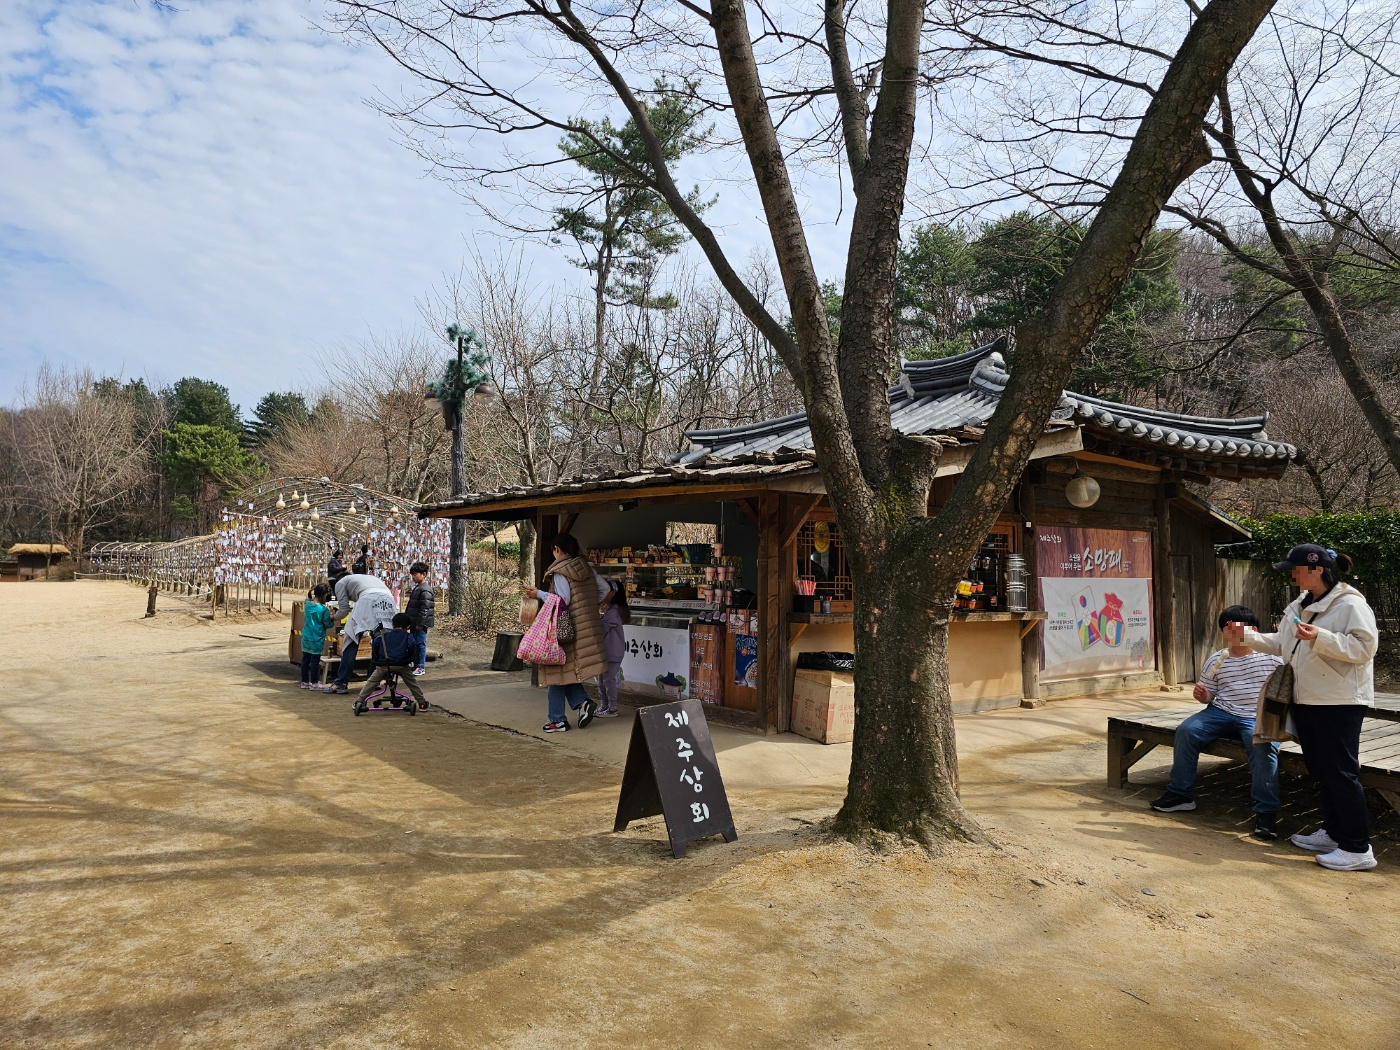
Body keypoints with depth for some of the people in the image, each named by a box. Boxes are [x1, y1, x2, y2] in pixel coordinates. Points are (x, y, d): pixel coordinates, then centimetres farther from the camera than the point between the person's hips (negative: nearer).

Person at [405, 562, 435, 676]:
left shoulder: (425, 590, -17)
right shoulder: (417, 588, 16)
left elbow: (425, 608, -21)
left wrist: (420, 623, -21)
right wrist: (409, 619, 23)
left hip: (420, 623, -10)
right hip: (414, 622, 10)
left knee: (420, 643, -5)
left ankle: (421, 667, -1)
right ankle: (416, 665, 22)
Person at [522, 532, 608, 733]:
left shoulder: (559, 572, -11)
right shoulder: (586, 568, 9)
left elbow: (563, 601, -18)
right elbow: (605, 589, 12)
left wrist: (538, 594, -11)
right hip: (588, 626, 7)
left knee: (559, 671, 3)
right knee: (567, 671, 17)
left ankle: (558, 720, 8)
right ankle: (582, 701, -1)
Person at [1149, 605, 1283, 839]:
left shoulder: (1272, 656, 2)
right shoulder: (1216, 659, 11)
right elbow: (1208, 695, 16)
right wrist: (1201, 695, -6)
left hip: (1257, 717, -4)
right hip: (1222, 712, 4)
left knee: (1262, 744, -35)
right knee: (1186, 730, -18)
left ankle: (1266, 813, -24)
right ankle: (1180, 794, -6)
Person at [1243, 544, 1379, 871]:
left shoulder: (1350, 604, -13)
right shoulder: (1299, 606, 13)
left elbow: (1364, 648, -20)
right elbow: (1282, 644, 20)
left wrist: (1321, 638, -29)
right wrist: (1248, 636, 12)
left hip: (1340, 702, -9)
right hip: (1307, 699, 9)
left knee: (1340, 772, -5)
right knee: (1321, 770, 16)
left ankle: (1358, 849, 4)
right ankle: (1332, 832, 28)